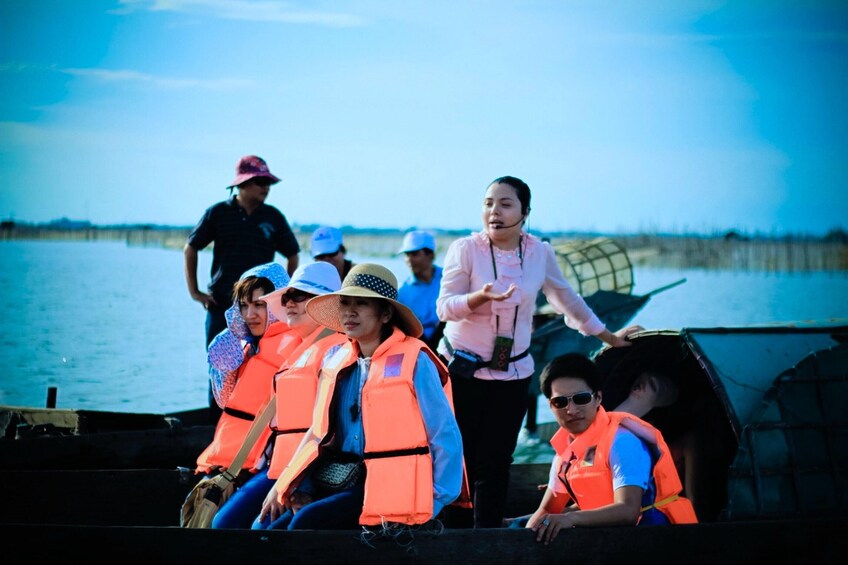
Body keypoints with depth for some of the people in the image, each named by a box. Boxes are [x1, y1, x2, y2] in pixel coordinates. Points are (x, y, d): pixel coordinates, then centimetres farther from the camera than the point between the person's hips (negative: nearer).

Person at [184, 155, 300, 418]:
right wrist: (194, 291, 4)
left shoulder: (273, 217, 5)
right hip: (221, 304, -1)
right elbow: (190, 249, 9)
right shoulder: (218, 213, 1)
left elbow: (292, 255, 16)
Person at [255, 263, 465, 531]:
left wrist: (434, 505, -8)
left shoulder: (414, 361, -7)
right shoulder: (335, 360, 11)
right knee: (266, 527, -14)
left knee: (306, 523, -26)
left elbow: (446, 439, -5)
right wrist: (300, 489, 3)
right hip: (337, 483, 6)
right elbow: (320, 431, 16)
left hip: (390, 487, -6)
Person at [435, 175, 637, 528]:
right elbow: (445, 307, -12)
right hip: (462, 369, -2)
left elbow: (568, 300, 16)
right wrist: (482, 296, -31)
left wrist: (609, 338, 24)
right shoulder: (465, 250, -7)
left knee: (495, 464, 0)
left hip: (512, 374, 2)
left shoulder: (540, 253, 2)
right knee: (459, 460, -2)